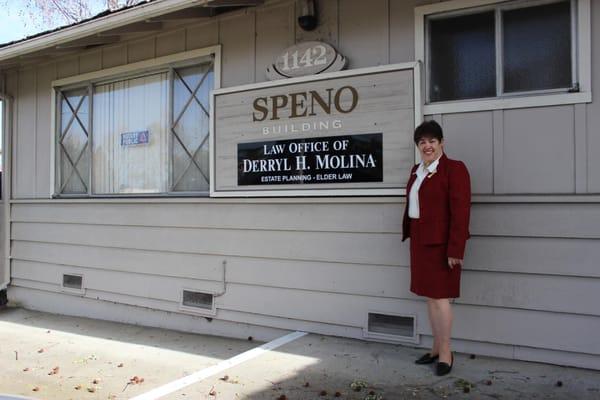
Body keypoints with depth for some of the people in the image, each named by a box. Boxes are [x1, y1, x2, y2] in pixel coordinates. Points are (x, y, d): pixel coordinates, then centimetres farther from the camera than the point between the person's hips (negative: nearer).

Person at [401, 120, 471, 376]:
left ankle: (446, 353, 12)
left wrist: (455, 249, -19)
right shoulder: (416, 170, 13)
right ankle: (436, 348, 26)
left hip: (441, 242, -8)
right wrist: (409, 235, 13)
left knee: (440, 295, -3)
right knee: (430, 295, 13)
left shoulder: (454, 169, -10)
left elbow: (460, 211, -15)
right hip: (420, 241, 8)